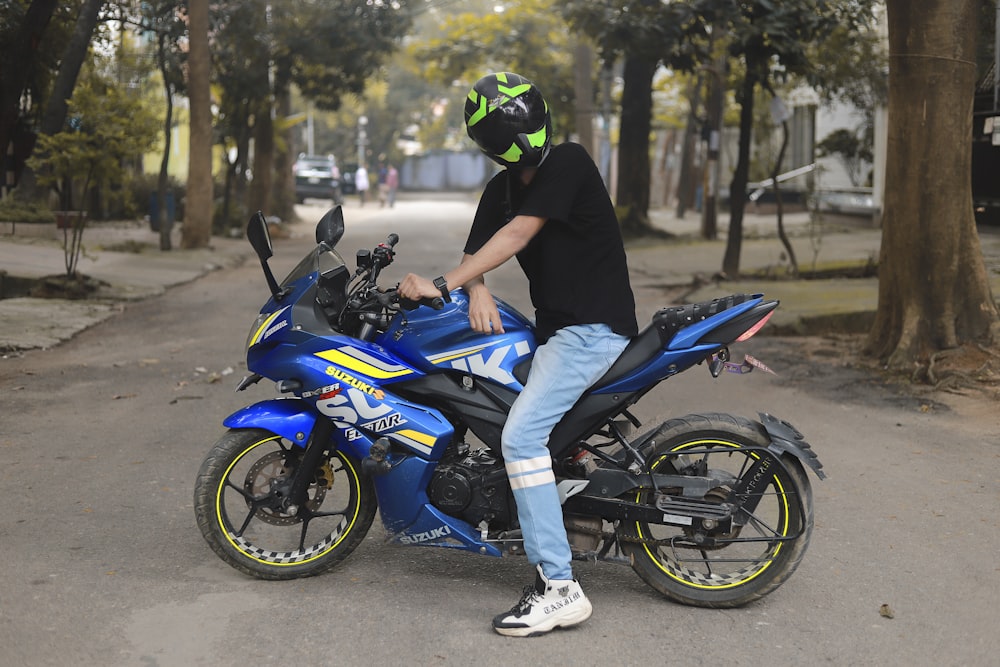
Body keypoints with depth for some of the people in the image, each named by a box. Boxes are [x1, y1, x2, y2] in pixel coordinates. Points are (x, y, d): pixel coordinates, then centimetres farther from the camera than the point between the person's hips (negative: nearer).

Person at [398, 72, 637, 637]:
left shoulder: (568, 162, -11)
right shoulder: (501, 189, 15)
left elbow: (518, 235, -19)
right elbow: (476, 250, 10)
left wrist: (442, 285, -23)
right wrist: (476, 289, -15)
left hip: (594, 326, -10)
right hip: (552, 329, 10)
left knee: (521, 434, -22)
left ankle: (559, 586, -20)